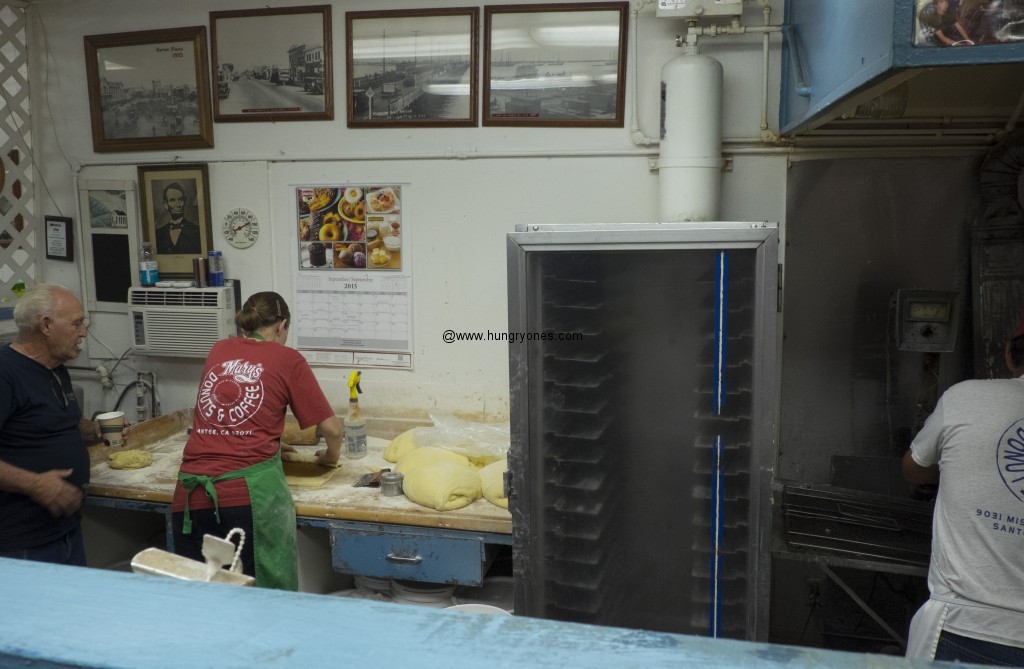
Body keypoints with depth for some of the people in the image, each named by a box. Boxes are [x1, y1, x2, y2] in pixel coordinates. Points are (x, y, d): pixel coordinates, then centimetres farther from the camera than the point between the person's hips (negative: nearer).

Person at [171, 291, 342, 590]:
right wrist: (331, 456, 27)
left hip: (190, 497, 4)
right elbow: (332, 429, 5)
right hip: (251, 495, -4)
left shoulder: (218, 351, 16)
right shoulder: (288, 359, 5)